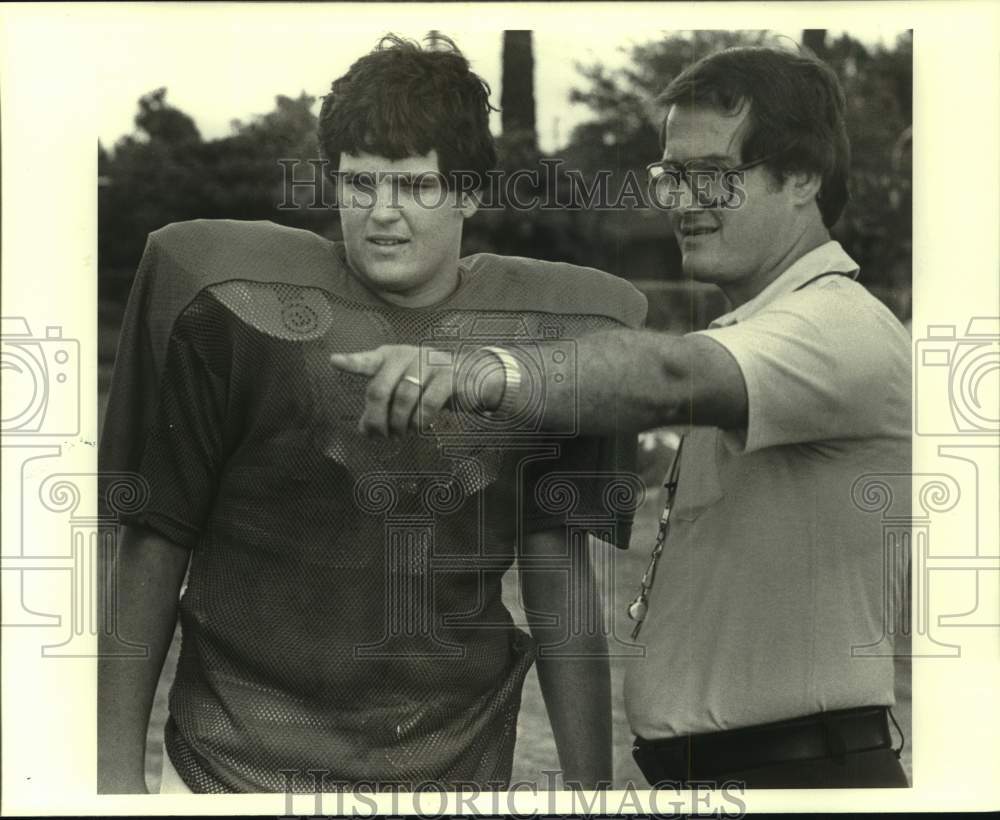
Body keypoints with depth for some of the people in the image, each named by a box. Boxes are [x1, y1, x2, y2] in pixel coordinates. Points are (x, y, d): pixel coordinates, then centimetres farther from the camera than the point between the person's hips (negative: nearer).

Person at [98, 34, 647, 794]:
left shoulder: (545, 331, -1)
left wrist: (590, 783, 3)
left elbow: (559, 573, 5)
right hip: (239, 761, -1)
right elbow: (155, 543, -2)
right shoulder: (235, 308, -7)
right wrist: (118, 768, -2)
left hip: (456, 761, 2)